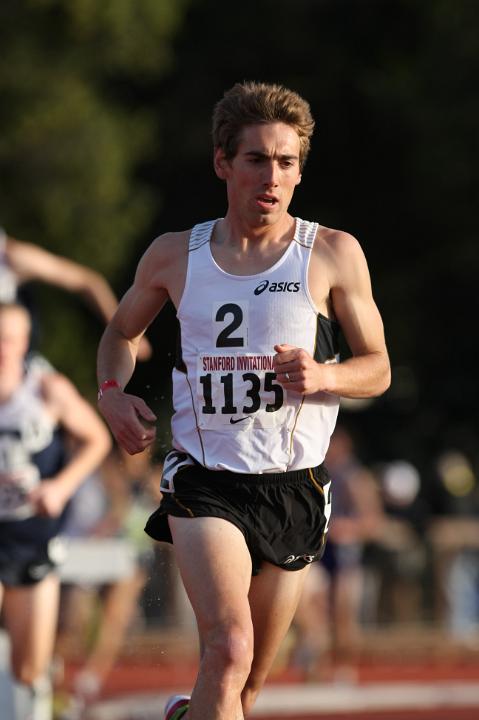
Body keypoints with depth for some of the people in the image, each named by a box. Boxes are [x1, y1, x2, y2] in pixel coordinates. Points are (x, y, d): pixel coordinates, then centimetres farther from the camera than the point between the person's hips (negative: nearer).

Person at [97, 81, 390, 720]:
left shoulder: (334, 254, 1)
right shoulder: (174, 256, 5)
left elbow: (378, 369, 6)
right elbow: (122, 331, 24)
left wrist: (323, 376, -15)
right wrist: (112, 392, 3)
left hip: (293, 487, 1)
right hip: (204, 482, -1)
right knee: (229, 649, -25)